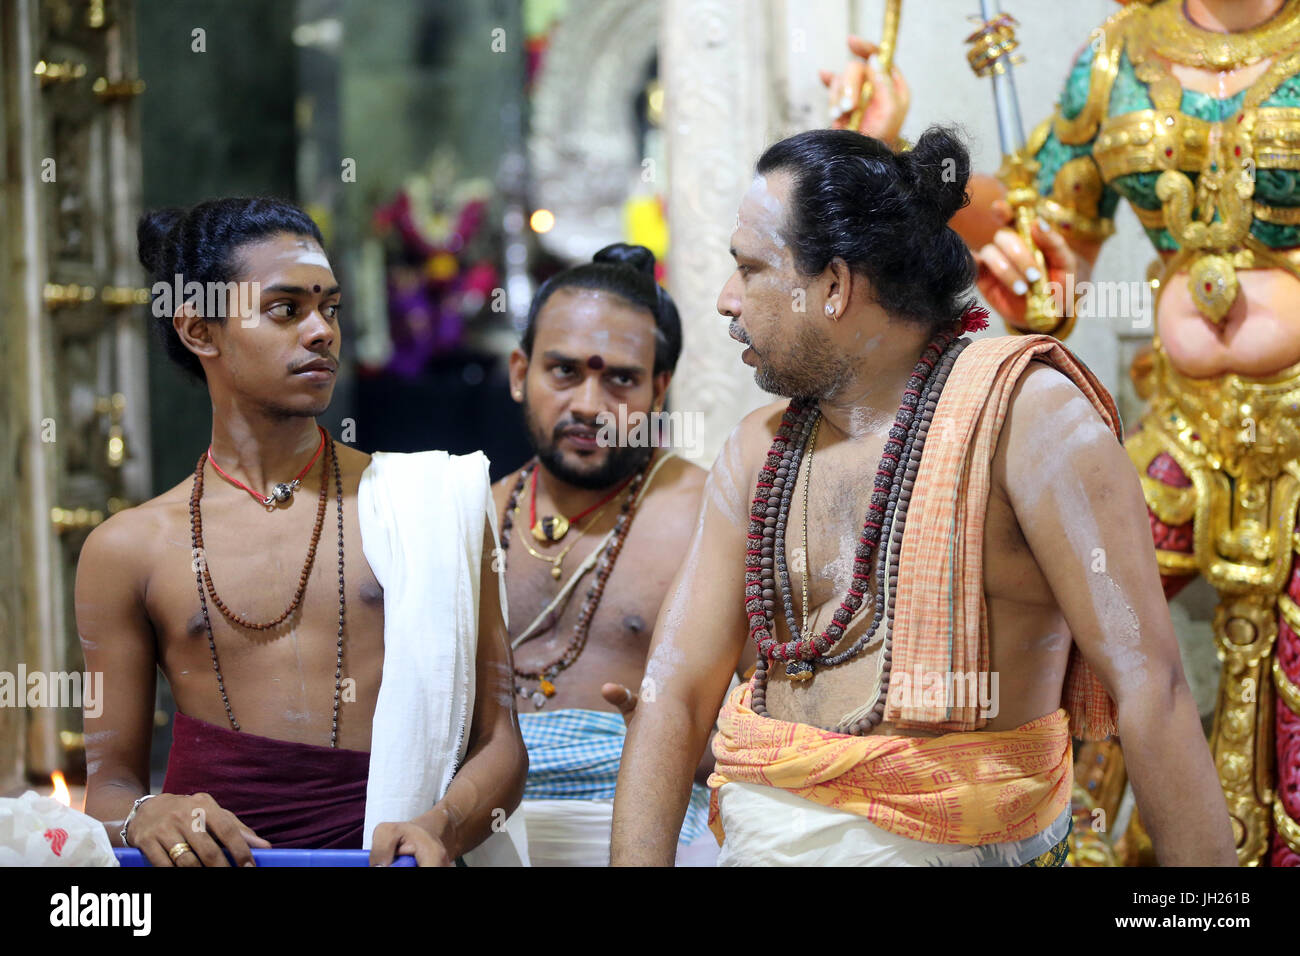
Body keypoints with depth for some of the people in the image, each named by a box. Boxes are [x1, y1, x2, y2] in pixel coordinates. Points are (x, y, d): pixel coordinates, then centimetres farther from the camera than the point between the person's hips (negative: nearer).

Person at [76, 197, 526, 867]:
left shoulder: (430, 504, 11)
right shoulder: (127, 549, 11)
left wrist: (439, 826, -11)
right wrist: (143, 817, -8)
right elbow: (110, 777, 14)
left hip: (384, 854, 0)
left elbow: (498, 744, 8)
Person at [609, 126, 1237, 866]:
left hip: (942, 841, -5)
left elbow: (1150, 686, -17)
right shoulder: (759, 451, 7)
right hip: (759, 832, 5)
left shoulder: (1024, 411, -11)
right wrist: (638, 859, -9)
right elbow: (675, 694, 4)